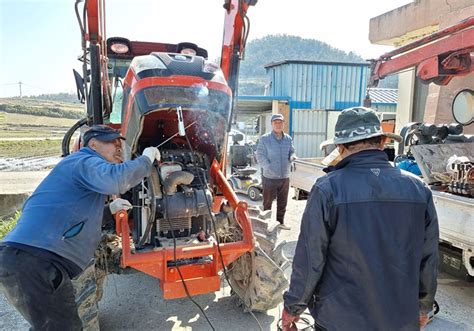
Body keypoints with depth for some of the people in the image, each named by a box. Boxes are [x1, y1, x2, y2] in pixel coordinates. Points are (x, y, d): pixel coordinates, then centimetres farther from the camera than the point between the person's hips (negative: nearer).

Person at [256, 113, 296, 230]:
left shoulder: (288, 139, 8)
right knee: (268, 202, 7)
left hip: (285, 177, 5)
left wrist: (292, 157, -9)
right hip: (269, 177, -5)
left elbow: (292, 152, 15)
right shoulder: (264, 139, -7)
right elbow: (260, 156, -10)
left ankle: (280, 222, 32)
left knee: (282, 202, 16)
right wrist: (269, 167, -24)